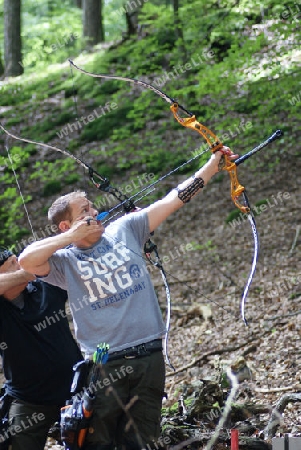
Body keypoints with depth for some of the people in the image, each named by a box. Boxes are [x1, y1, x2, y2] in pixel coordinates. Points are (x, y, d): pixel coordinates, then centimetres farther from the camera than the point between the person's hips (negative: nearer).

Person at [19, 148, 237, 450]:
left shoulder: (124, 230, 8)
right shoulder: (64, 261, -1)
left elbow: (173, 200, 7)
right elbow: (26, 260, -21)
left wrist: (213, 164, 4)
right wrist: (72, 236, -14)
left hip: (149, 354, 3)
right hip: (104, 363, -3)